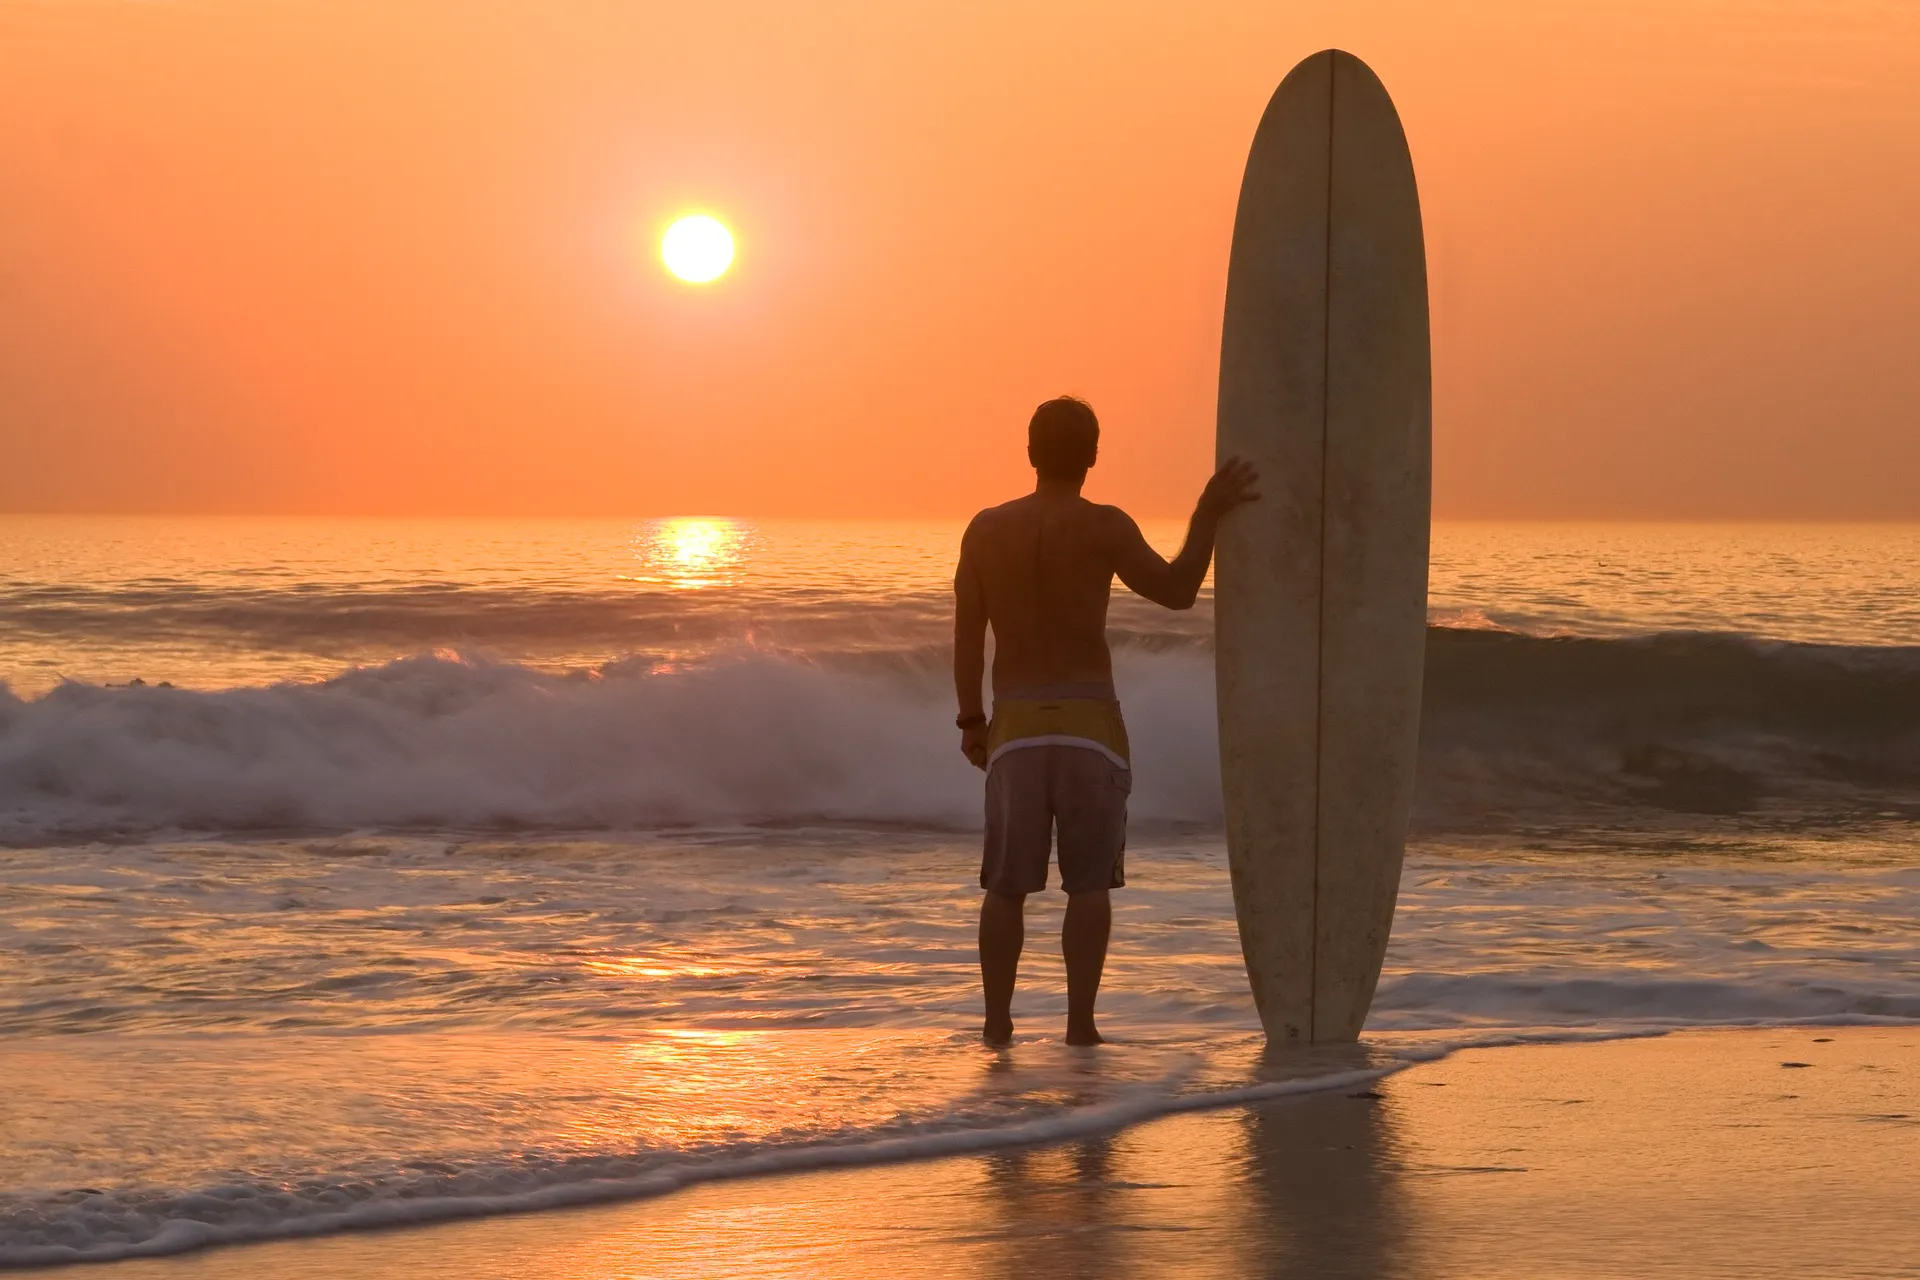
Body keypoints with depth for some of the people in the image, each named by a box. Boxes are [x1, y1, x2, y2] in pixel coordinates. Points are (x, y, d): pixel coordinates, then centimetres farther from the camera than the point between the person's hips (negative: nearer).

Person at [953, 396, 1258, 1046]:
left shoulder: (986, 530, 1)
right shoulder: (1103, 527, -9)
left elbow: (967, 637, 4)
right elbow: (1176, 590, -4)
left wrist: (971, 720, 13)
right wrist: (1208, 516, -3)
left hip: (1016, 724, 2)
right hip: (1090, 722, -2)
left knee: (1007, 884, 8)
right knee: (1089, 882, 4)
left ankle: (997, 1018, 6)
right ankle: (1080, 1019, 1)